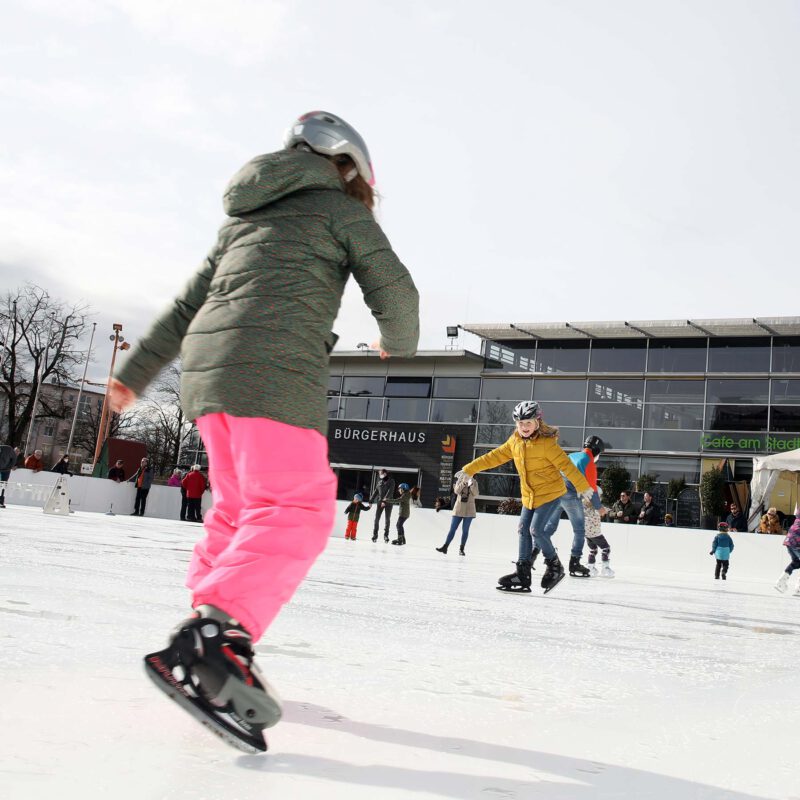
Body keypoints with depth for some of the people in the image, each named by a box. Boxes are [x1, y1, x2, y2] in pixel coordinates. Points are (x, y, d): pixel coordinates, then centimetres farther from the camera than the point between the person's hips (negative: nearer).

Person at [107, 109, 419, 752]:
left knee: (240, 508, 16)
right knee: (296, 513, -13)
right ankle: (210, 641, -29)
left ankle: (210, 632, 14)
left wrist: (136, 374, 27)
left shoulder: (245, 218, 29)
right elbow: (394, 291, 3)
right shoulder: (342, 210, 10)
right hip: (278, 369, -8)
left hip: (207, 366, 8)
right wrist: (400, 347, 23)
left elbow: (186, 304, 26)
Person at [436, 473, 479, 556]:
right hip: (458, 509, 1)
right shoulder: (460, 481, 5)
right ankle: (445, 547, -2)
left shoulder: (474, 483, 2)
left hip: (469, 510, -1)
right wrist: (463, 482, -19)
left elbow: (476, 494, -10)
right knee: (452, 529, -1)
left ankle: (461, 549, 9)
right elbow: (456, 491, -10)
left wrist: (471, 485, -21)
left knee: (465, 530, 3)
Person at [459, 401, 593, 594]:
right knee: (523, 530, 4)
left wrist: (583, 487, -21)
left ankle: (554, 566, 5)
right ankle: (523, 574, 10)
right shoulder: (514, 442, 1)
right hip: (529, 495, 7)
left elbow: (566, 465, -20)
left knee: (536, 529, -15)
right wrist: (469, 469, 5)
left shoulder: (546, 443, -20)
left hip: (549, 492, -7)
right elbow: (495, 457, 6)